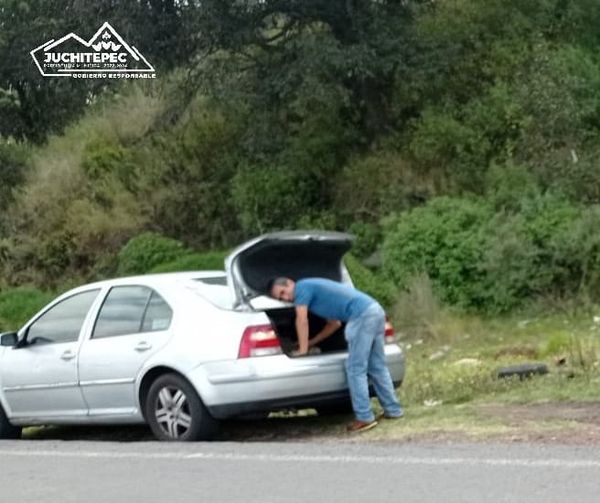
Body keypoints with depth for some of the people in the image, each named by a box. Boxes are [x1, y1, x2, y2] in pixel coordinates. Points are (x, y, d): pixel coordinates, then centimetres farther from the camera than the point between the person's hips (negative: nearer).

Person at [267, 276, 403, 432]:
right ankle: (393, 410, 21)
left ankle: (364, 418, -7)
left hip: (362, 314, -10)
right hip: (376, 309, 10)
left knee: (355, 369, -6)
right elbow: (335, 323, 33)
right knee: (377, 367, 16)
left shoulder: (302, 287, 2)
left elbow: (302, 320, -2)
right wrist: (312, 342, 36)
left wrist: (303, 349, 7)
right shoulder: (314, 288, 29)